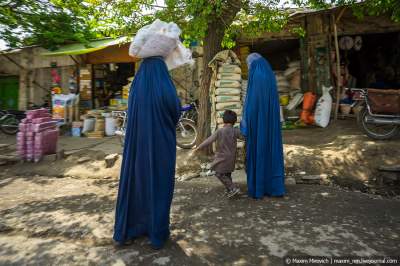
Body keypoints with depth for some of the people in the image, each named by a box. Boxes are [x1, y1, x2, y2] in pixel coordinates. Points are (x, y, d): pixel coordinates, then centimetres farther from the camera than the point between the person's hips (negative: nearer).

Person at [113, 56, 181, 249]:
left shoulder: (135, 88, 1)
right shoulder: (166, 90, -13)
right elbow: (176, 113, 2)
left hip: (137, 146, 4)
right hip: (162, 146, -3)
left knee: (134, 182, 15)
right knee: (159, 185, 8)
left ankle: (126, 230, 25)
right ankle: (157, 233, 19)